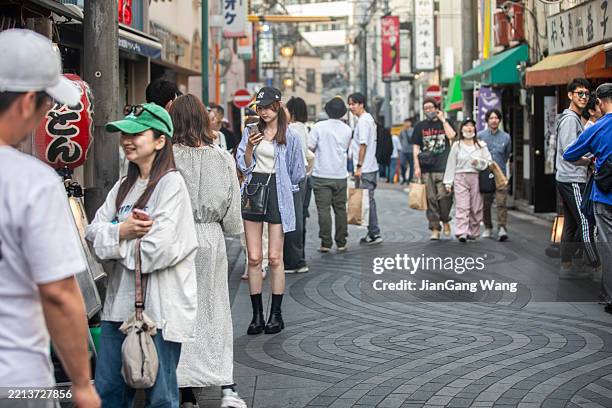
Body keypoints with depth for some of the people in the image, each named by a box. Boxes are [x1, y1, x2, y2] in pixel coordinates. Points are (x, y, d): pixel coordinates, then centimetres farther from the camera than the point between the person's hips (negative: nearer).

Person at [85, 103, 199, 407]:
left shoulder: (171, 183, -11)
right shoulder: (124, 185, 13)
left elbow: (158, 249, -20)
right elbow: (93, 232, 5)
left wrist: (114, 240, -6)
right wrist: (121, 231, -15)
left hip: (160, 305, -7)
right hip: (120, 302, 7)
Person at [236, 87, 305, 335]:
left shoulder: (289, 136, 1)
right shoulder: (251, 132, 10)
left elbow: (297, 173, 10)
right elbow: (244, 166, 7)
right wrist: (249, 147, -8)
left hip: (277, 194, -3)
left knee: (275, 258, -3)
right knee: (253, 258, 1)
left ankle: (276, 314, 6)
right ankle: (257, 315, 7)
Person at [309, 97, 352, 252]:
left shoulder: (319, 126, -10)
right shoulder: (347, 130, 2)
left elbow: (309, 148, -8)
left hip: (321, 175, -3)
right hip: (340, 175, 3)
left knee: (324, 209, -1)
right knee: (340, 209, 10)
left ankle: (326, 243, -2)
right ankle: (341, 243, 13)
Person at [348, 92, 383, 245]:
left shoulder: (363, 121, -14)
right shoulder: (369, 119, 16)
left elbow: (363, 145, -19)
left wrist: (359, 166, -18)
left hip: (365, 169, -10)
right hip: (371, 167, 10)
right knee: (369, 200, 12)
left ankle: (374, 233, -3)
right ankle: (373, 233, 16)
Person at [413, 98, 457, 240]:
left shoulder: (445, 123, 11)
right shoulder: (420, 126, 13)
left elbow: (451, 135, -10)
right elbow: (416, 147, 10)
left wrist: (442, 119, -3)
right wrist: (417, 166, 1)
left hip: (443, 167, -1)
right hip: (427, 168, 1)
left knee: (444, 196, -10)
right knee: (431, 199, -1)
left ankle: (445, 221, 15)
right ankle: (435, 229, 3)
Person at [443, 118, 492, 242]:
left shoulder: (481, 145, 10)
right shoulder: (456, 145, 8)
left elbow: (489, 161, 8)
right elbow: (451, 164, 7)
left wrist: (478, 162, -11)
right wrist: (448, 182, 3)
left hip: (476, 177, 1)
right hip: (460, 177, -1)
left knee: (476, 207, 3)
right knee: (462, 206, -12)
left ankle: (473, 232, 16)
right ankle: (461, 233, -19)